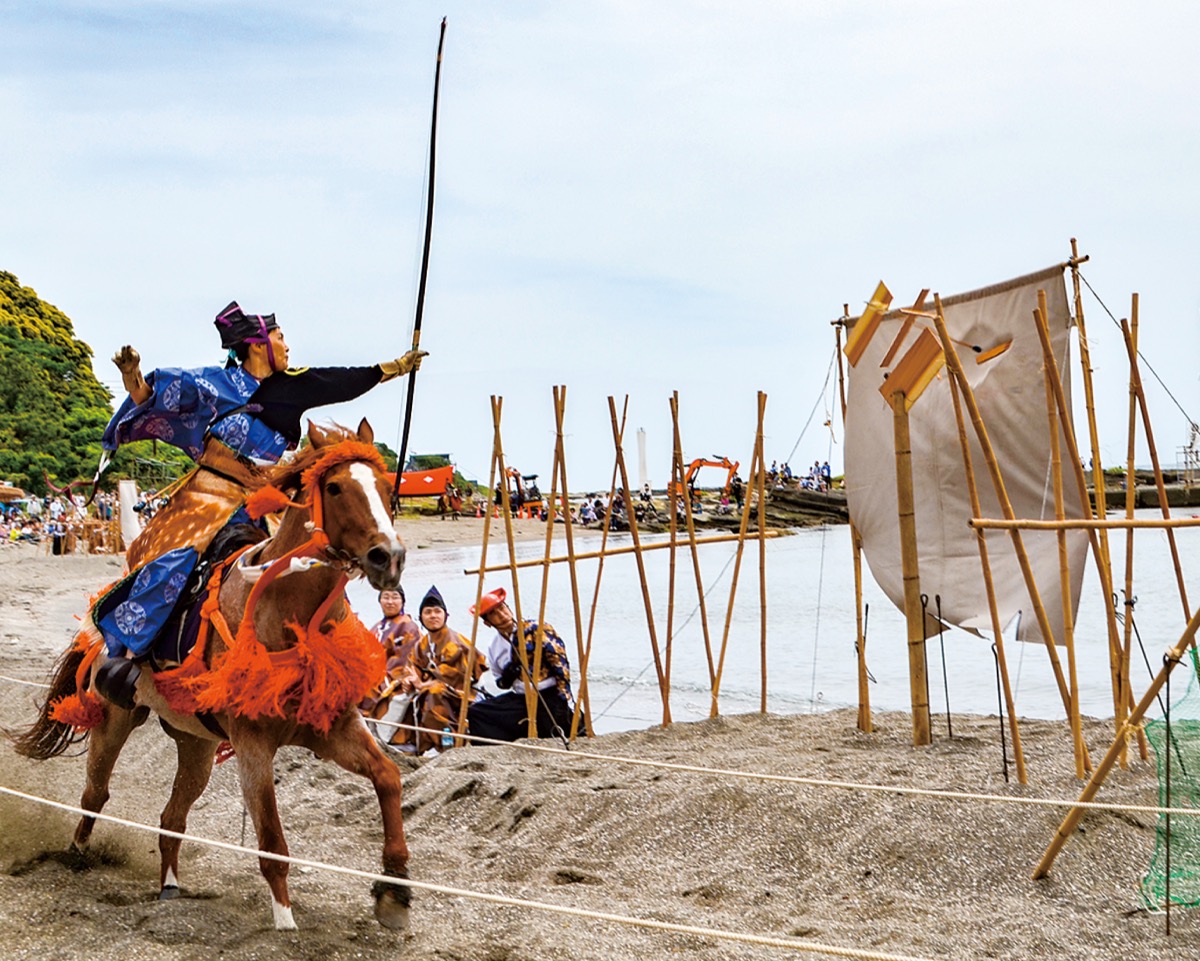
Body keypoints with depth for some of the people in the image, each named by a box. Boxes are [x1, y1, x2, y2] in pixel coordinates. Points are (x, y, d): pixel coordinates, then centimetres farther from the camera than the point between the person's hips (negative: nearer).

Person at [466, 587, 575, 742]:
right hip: (520, 700, 6)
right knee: (475, 712, -9)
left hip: (550, 696, -6)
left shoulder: (536, 630, -6)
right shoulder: (494, 648, 11)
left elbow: (560, 664, -10)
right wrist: (507, 678, -2)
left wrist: (564, 702, -18)